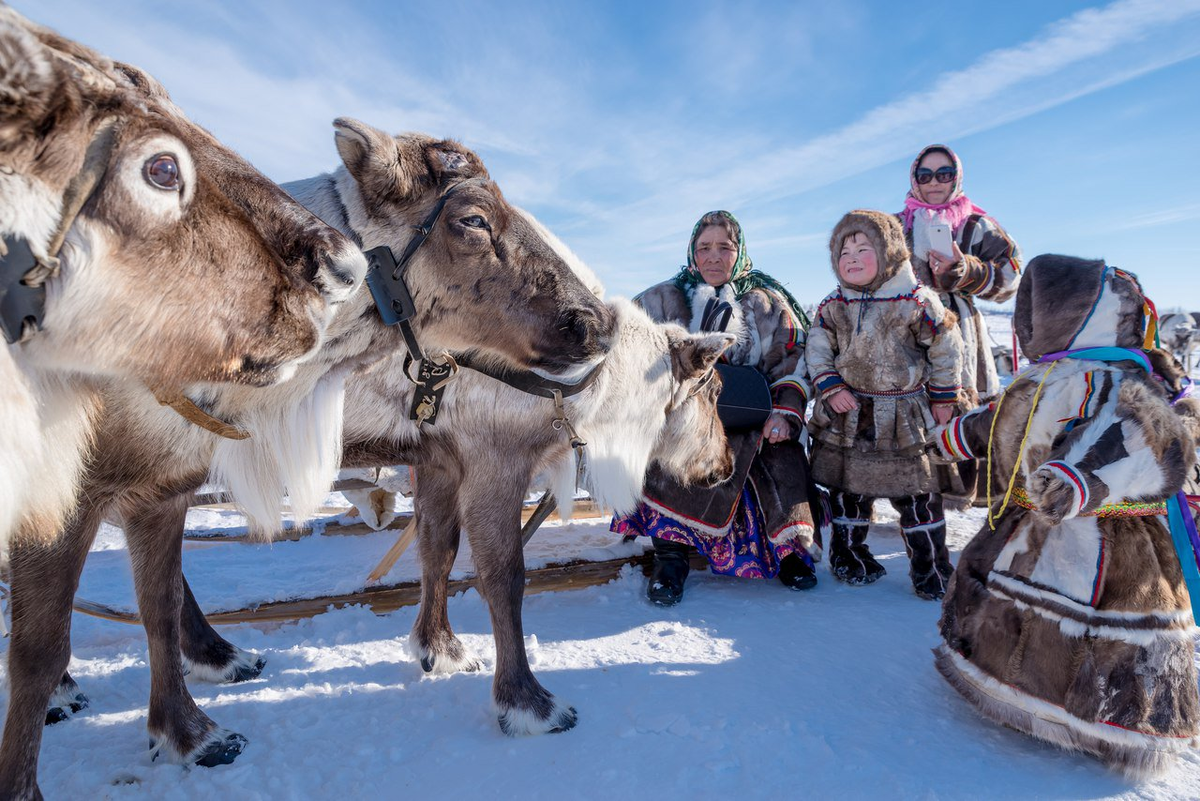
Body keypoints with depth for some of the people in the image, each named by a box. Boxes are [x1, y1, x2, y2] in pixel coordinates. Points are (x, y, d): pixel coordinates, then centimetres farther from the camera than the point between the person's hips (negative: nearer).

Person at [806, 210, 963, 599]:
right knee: (848, 489, 12)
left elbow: (946, 348, -1)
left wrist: (942, 396, 1)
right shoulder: (833, 306, 1)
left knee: (917, 493, 5)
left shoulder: (916, 301, -8)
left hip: (904, 417, -2)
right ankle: (848, 552, 30)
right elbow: (817, 348, 3)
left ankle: (931, 563, 21)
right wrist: (830, 387, -10)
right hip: (847, 414, 3)